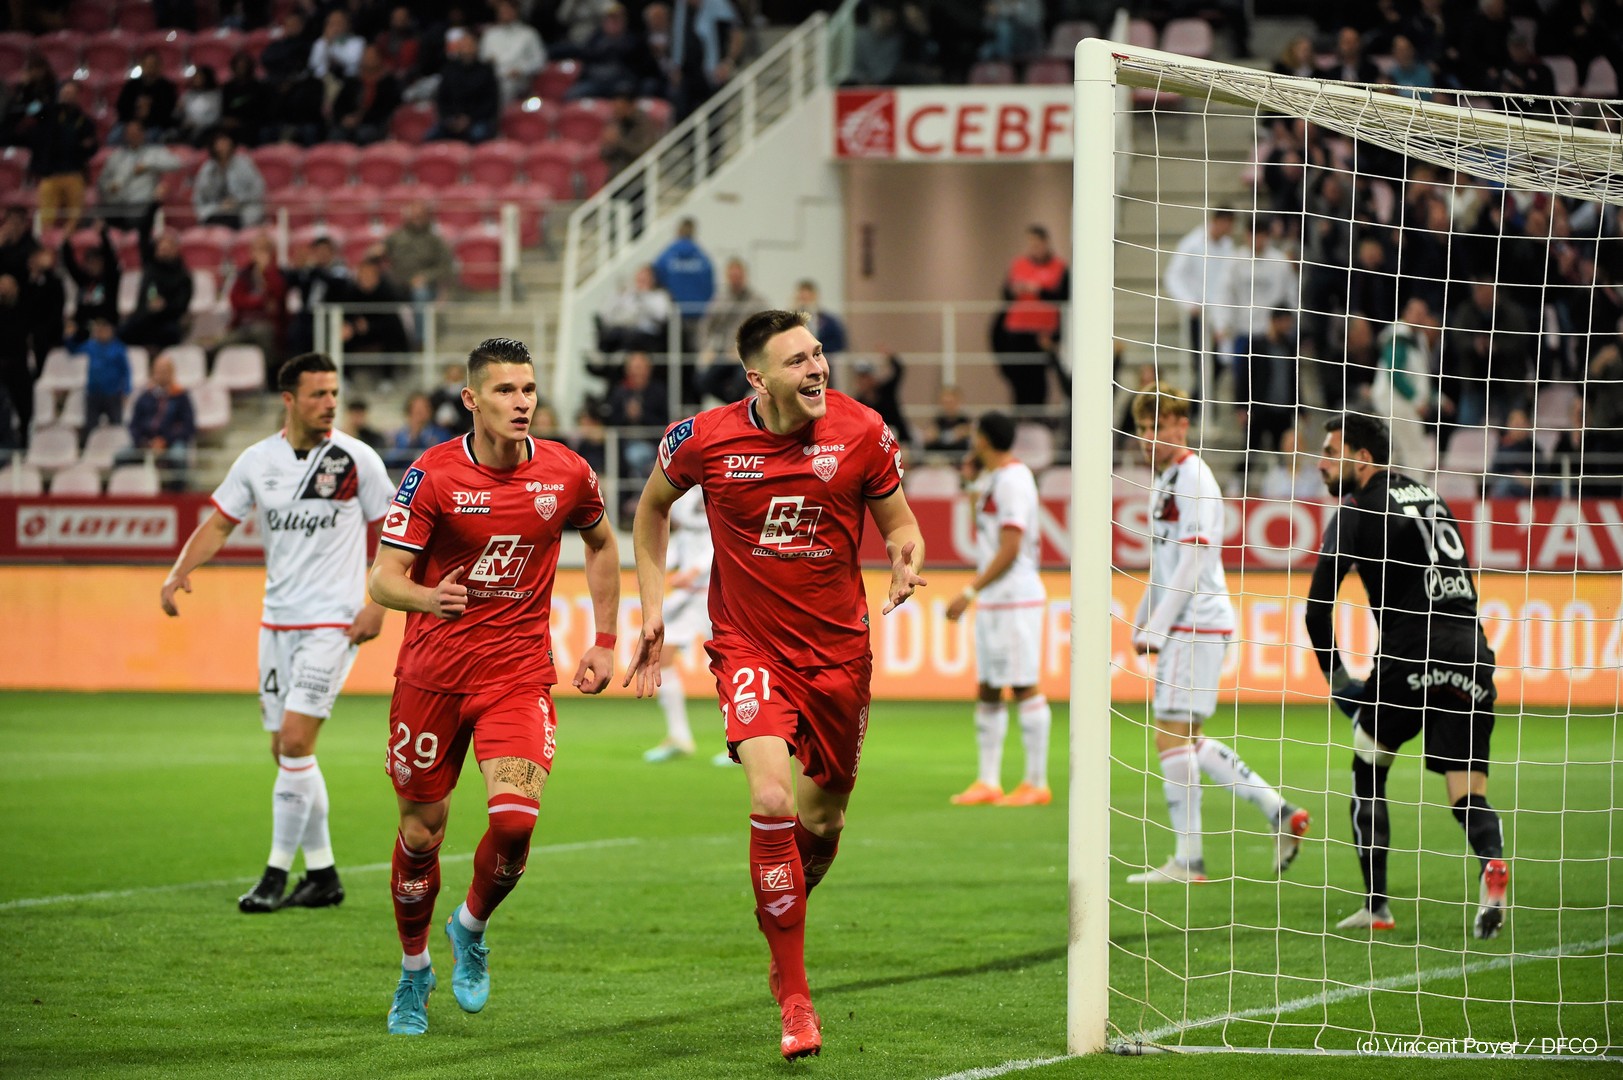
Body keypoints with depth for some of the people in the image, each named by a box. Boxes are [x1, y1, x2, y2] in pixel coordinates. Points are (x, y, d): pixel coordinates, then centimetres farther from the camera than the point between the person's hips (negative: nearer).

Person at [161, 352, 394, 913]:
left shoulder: (356, 459, -6)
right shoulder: (257, 461, 3)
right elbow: (219, 523, 8)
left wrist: (378, 604, -8)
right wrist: (180, 570, -9)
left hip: (333, 623, -5)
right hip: (277, 622, 5)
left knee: (295, 740, -14)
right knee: (286, 750, 8)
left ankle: (276, 875, -8)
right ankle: (322, 874, 19)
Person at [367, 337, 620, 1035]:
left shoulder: (566, 474, -3)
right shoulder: (432, 476, -11)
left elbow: (601, 544, 18)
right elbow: (383, 578, -14)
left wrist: (604, 642, 15)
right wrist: (425, 597, -37)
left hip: (520, 673, 1)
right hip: (432, 674, -1)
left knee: (516, 818, -18)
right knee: (421, 832, 7)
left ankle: (472, 928, 13)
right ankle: (413, 971, 30)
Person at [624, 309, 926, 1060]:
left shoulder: (861, 432, -8)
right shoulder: (705, 439, -9)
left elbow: (900, 523, 3)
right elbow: (653, 506, 11)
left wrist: (905, 560, -21)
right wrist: (652, 610, 7)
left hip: (838, 649, 2)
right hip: (749, 647, -2)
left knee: (823, 820, 12)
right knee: (773, 802, -22)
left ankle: (784, 927, 46)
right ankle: (793, 998, -13)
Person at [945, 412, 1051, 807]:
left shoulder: (1013, 481, -14)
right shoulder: (993, 479, 15)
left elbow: (1010, 549, -20)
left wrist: (970, 591, -20)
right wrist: (971, 483, 19)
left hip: (1015, 597, -10)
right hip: (992, 600, 10)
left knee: (1025, 687, -7)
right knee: (987, 692, 9)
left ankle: (1037, 783, -5)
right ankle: (988, 782, 12)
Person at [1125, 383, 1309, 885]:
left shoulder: (1194, 478, -11)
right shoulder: (1167, 480, 18)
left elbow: (1193, 560, -18)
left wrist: (1157, 628, -18)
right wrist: (1142, 622, 24)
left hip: (1198, 624, -10)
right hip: (1184, 628, 10)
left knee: (1171, 734, -10)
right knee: (1185, 738, 10)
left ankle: (1187, 860, -7)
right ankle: (1279, 812, 13)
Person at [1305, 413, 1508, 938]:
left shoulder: (1358, 513, 2)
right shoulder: (1429, 498, 22)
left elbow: (1318, 607, -5)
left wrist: (1335, 678, 7)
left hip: (1411, 657, -5)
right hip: (1472, 654, 5)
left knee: (1367, 772, 16)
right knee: (1468, 795, 4)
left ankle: (1376, 906, 13)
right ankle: (1491, 859, -28)